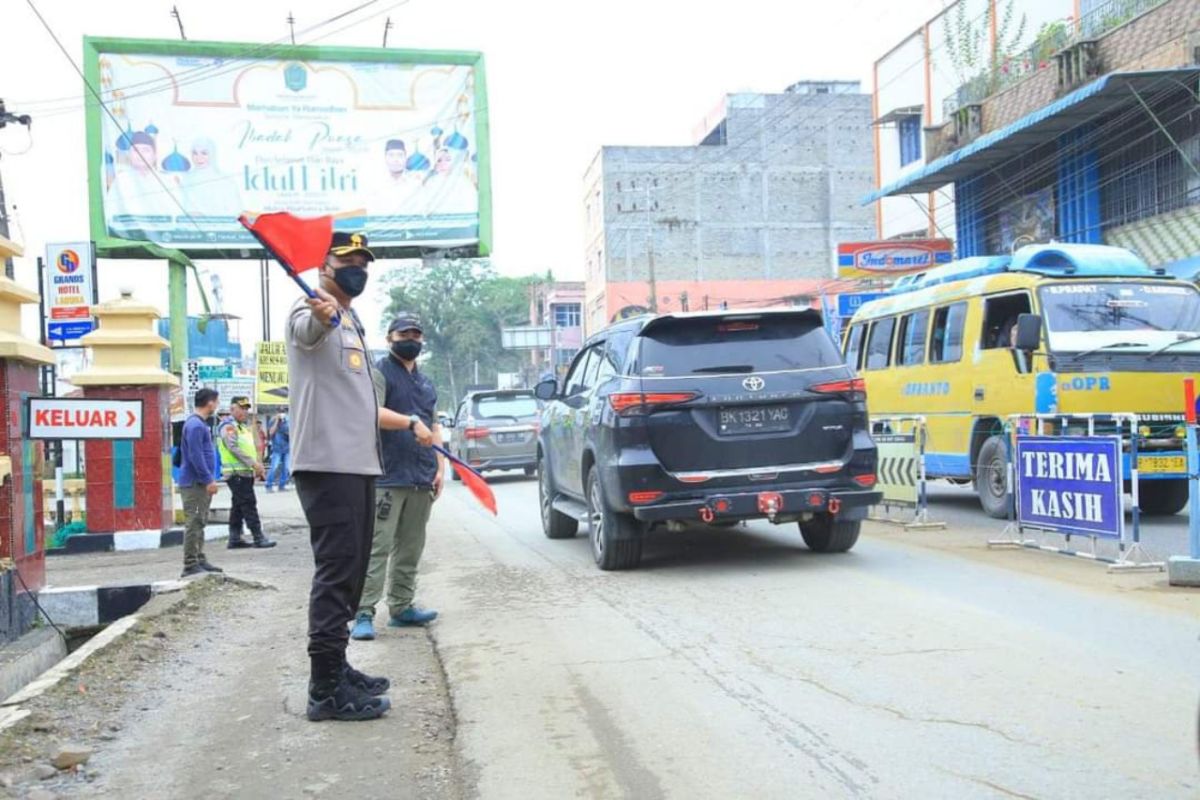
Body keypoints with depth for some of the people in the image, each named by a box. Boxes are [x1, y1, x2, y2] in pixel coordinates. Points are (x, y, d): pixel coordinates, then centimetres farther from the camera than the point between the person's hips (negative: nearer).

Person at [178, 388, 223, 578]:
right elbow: (195, 456, -21)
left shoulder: (200, 423, 17)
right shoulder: (195, 425, -16)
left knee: (199, 523, 14)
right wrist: (209, 480, -19)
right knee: (193, 523, -8)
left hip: (201, 483, 10)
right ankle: (190, 565, -5)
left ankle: (200, 560, 21)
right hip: (195, 483, -10)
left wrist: (209, 479, 20)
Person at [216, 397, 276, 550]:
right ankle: (258, 538, -11)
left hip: (246, 472, 10)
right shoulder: (228, 426, -9)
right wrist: (253, 463, -23)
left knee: (239, 506, 11)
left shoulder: (244, 426, 21)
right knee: (249, 504, -10)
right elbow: (234, 448, -20)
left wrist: (258, 465, 11)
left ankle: (234, 538, 15)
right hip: (236, 473, -10)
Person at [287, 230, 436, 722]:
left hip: (359, 465, 10)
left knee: (351, 570, 14)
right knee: (336, 571, -12)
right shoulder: (312, 314, -5)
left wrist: (408, 423, 32)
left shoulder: (352, 326, 24)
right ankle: (326, 690, -9)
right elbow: (309, 329, -33)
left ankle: (336, 668, 24)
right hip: (327, 464, -10)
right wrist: (324, 313, -55)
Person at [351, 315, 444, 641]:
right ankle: (364, 613, -8)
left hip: (422, 479, 7)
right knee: (377, 547, -9)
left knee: (410, 549, 11)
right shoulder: (380, 373, -2)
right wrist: (409, 422, -32)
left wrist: (440, 468, 15)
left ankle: (401, 607, 18)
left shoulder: (426, 382, 21)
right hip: (387, 477, -7)